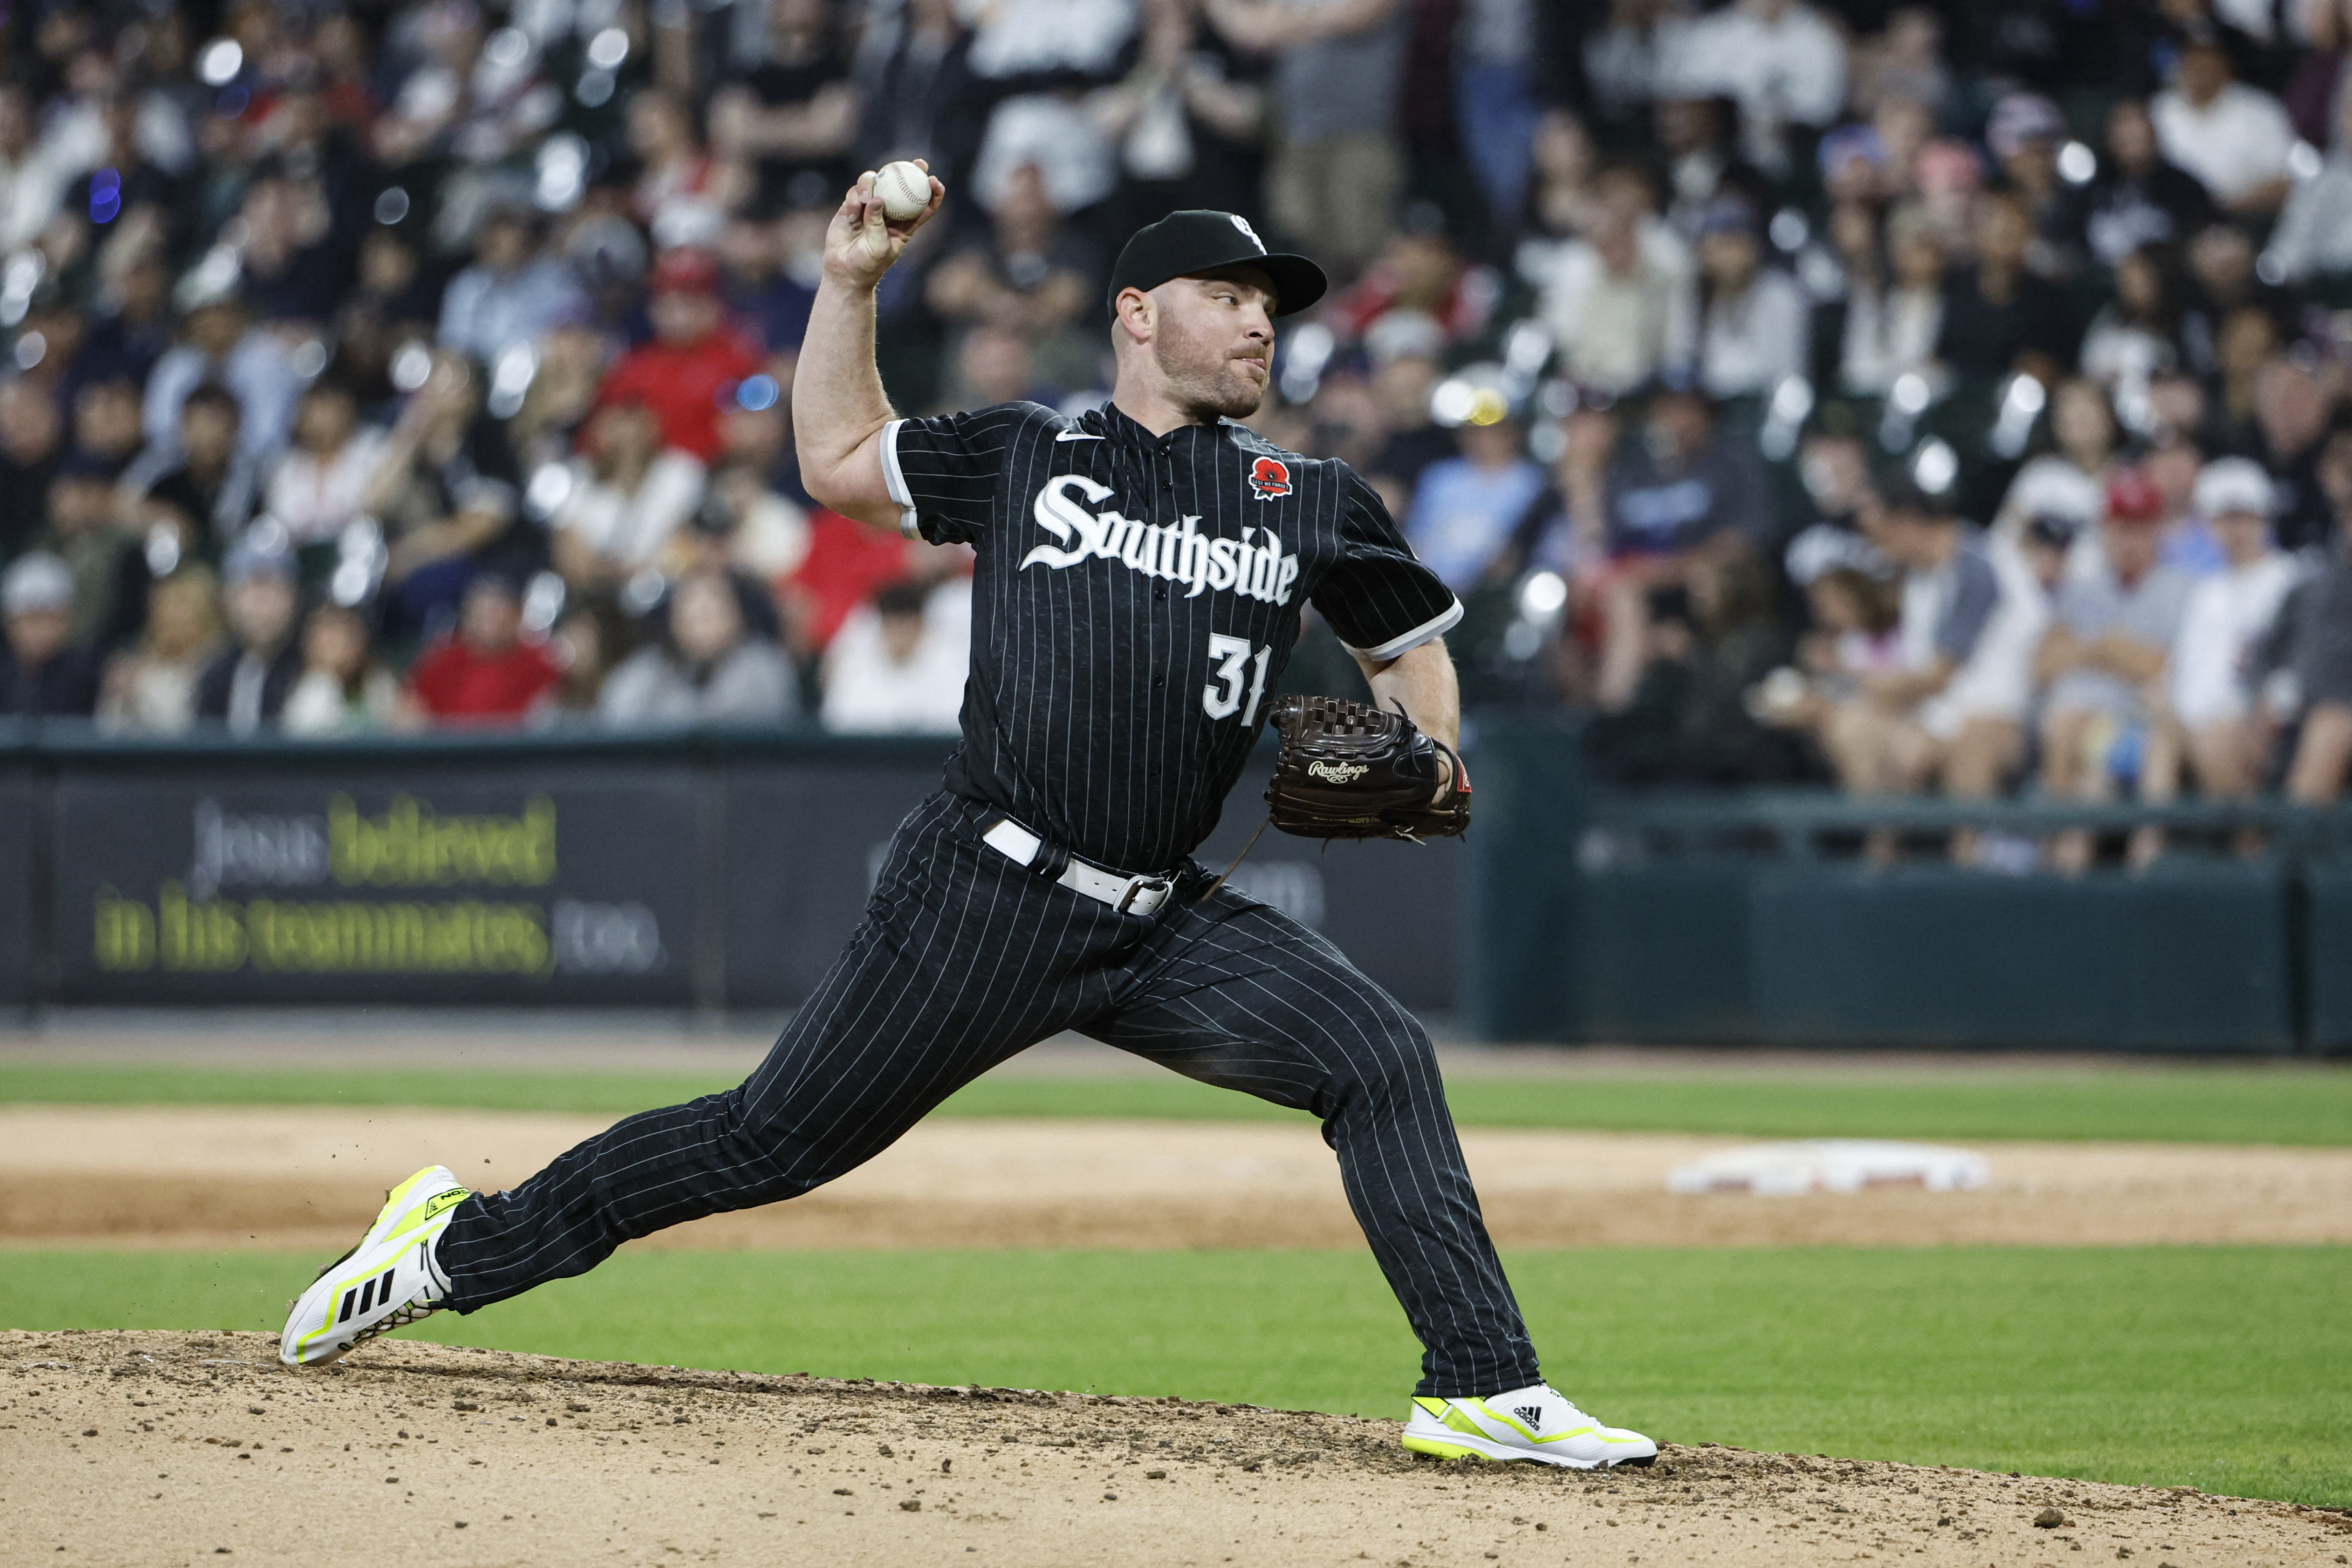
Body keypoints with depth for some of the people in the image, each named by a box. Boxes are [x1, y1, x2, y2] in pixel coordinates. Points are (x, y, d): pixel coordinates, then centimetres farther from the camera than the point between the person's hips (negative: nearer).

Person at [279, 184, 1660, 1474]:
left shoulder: (1310, 505, 13)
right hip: (988, 896, -2)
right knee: (777, 1140, -1)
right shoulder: (1025, 457, 10)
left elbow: (1414, 646, 23)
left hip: (1169, 927, 2)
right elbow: (840, 463, 21)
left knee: (1382, 1061, -17)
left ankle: (1484, 1391, -14)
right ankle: (460, 1247, 14)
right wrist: (850, 283, 13)